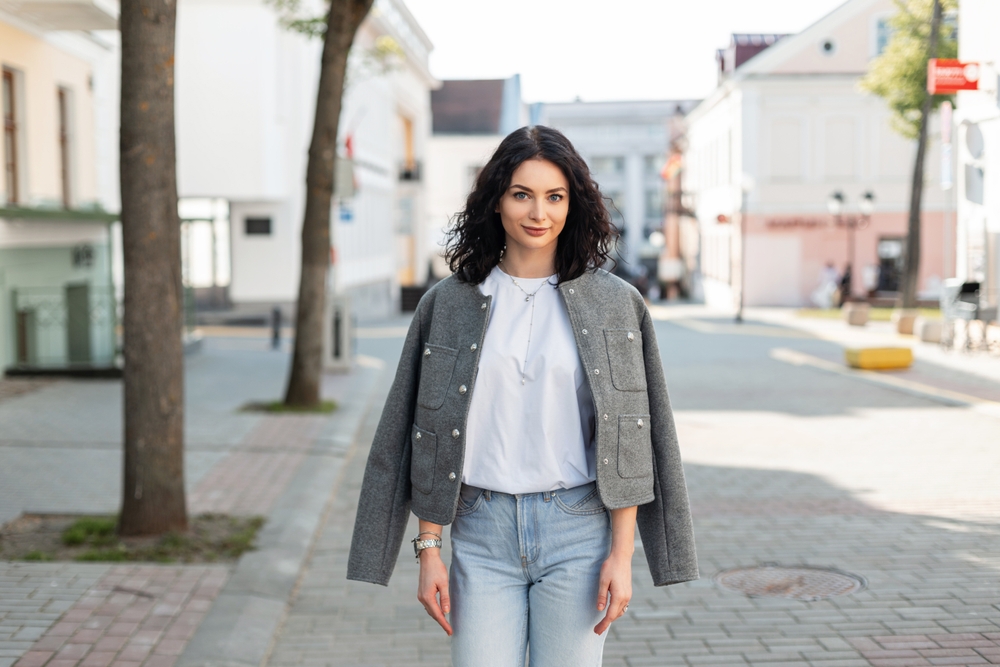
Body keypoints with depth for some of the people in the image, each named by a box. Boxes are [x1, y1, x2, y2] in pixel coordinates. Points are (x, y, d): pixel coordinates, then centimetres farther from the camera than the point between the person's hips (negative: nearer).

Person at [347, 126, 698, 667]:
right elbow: (427, 438, 6)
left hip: (577, 531, -1)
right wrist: (429, 550, 2)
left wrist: (621, 553, -4)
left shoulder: (614, 303, 2)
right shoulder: (449, 303, 4)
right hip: (483, 533, 1)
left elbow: (627, 439, 1)